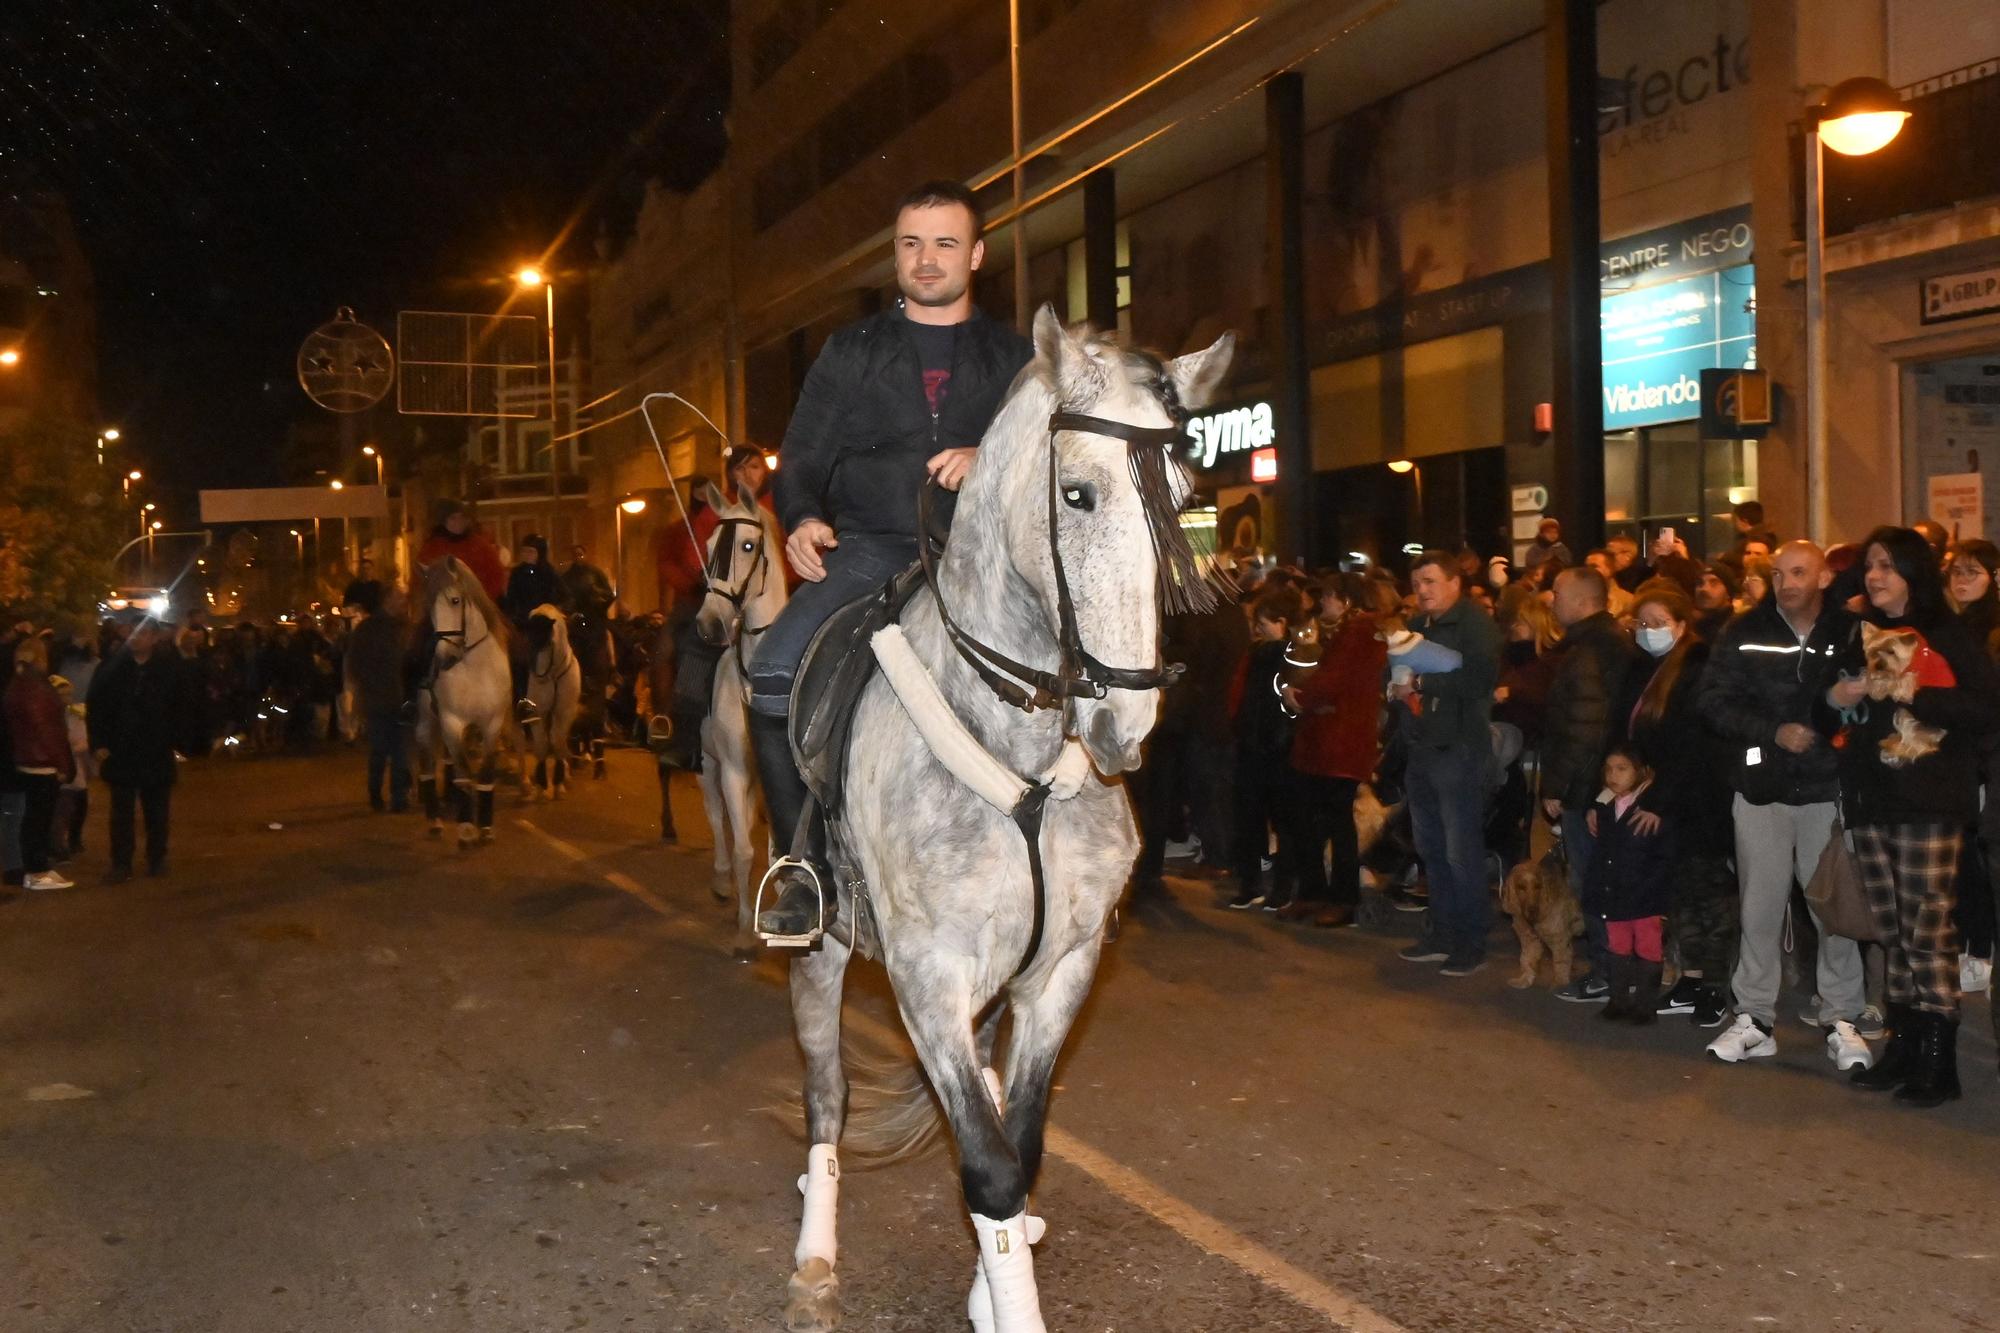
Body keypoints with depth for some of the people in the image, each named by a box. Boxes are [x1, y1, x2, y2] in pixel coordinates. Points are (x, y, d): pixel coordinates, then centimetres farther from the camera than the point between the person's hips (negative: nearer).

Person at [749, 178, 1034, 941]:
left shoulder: (1013, 359, 15)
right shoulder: (852, 351, 16)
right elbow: (801, 458, 13)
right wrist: (802, 518, -9)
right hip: (867, 550, 0)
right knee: (775, 675, -24)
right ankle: (804, 865, -9)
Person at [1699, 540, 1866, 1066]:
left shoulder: (1849, 632, -1)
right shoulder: (1745, 633, 2)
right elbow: (1714, 702, -3)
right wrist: (1774, 732, -13)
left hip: (1828, 790, -1)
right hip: (1762, 787, 1)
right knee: (1759, 906, 7)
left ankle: (1843, 1018, 16)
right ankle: (1755, 1019, 15)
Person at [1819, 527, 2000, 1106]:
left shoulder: (1948, 638, -2)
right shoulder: (1860, 638, 16)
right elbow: (1832, 721, 23)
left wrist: (1909, 694, -17)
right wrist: (1835, 699, 1)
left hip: (1929, 802, -6)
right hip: (1870, 802, 6)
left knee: (1929, 933, -5)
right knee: (1893, 933, 10)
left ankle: (1938, 1059, 2)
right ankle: (1902, 1045, 17)